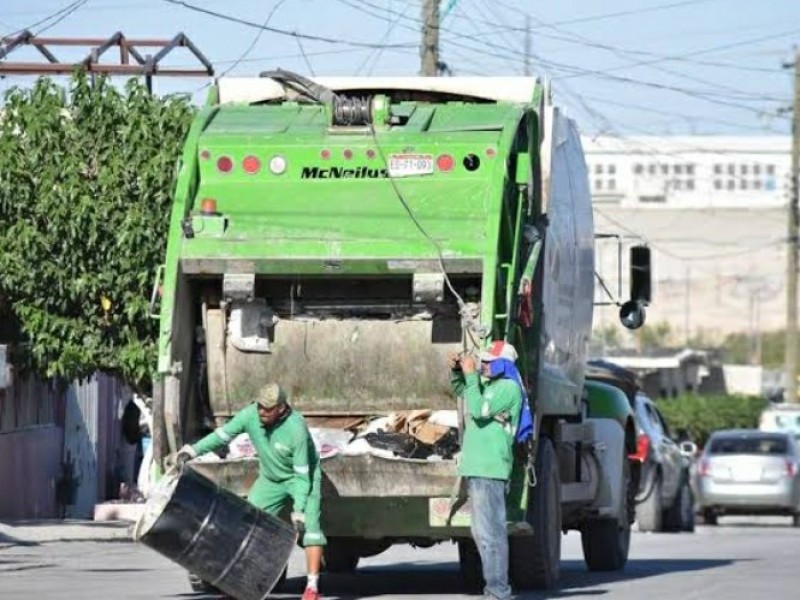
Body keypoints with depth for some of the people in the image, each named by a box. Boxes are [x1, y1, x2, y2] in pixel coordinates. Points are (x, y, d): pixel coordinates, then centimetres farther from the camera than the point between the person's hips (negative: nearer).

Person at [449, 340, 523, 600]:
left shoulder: (508, 388, -9)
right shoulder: (489, 385, 19)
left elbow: (478, 410, -20)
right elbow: (461, 390, 37)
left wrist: (471, 375, -13)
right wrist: (456, 371, 17)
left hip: (490, 470, -10)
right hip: (476, 468, 10)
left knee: (490, 532, -11)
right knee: (481, 532, 12)